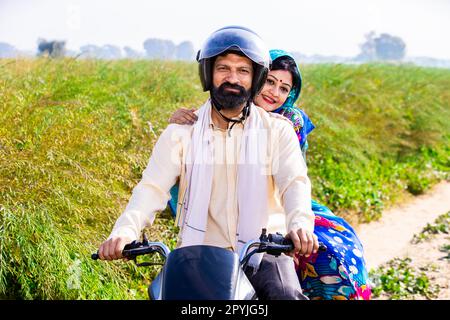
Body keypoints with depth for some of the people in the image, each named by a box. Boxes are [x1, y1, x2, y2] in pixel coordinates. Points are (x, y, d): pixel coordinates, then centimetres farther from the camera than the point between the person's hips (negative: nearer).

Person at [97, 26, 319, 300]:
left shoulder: (277, 130, 6)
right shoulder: (181, 132, 6)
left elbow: (295, 181, -9)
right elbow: (153, 187, -5)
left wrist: (300, 223, -32)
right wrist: (125, 230, -24)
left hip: (262, 254, -1)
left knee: (288, 296, -28)